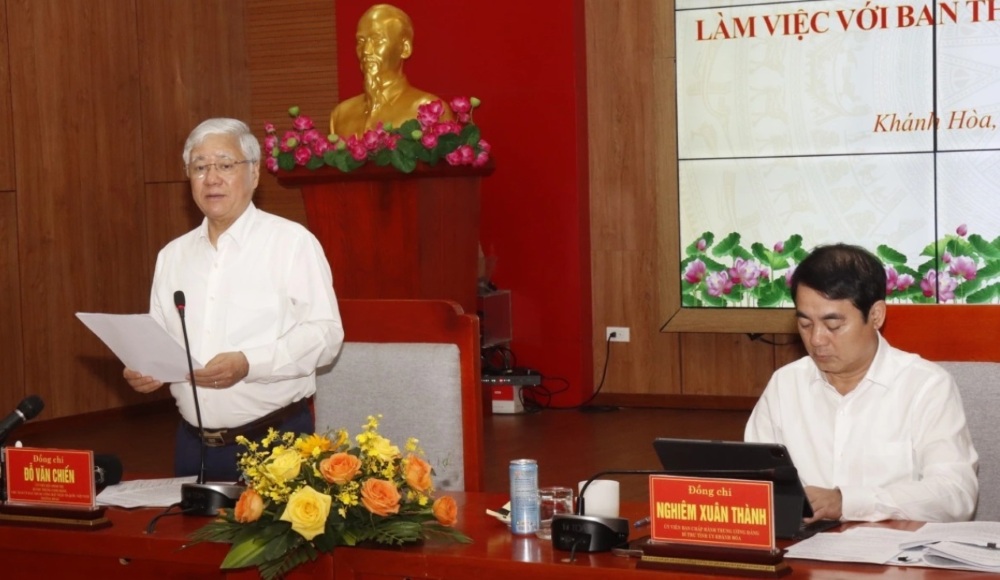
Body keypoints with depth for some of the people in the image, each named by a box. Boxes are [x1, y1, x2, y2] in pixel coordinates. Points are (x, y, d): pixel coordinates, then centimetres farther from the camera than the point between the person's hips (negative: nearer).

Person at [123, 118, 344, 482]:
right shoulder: (173, 255, 14)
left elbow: (324, 333, -12)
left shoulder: (291, 242, -4)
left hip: (274, 439, -5)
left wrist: (248, 364, -23)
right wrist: (143, 369, -3)